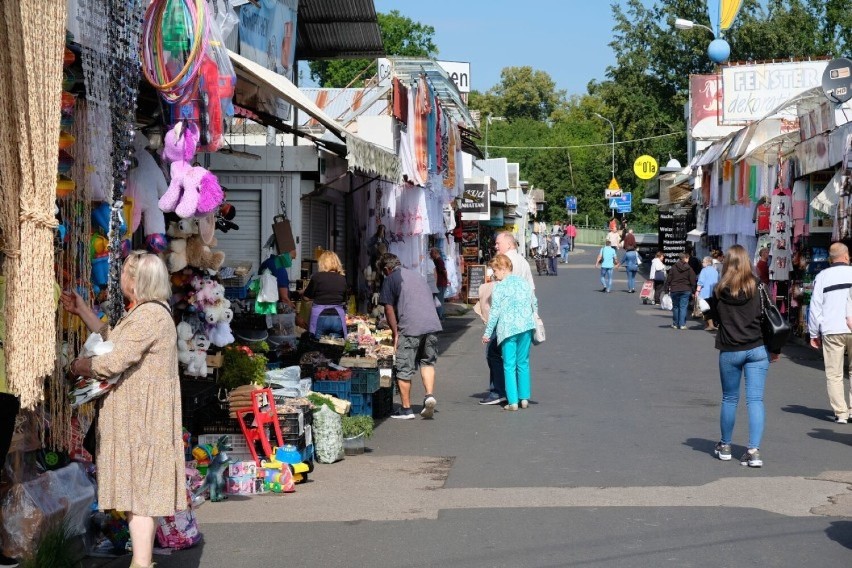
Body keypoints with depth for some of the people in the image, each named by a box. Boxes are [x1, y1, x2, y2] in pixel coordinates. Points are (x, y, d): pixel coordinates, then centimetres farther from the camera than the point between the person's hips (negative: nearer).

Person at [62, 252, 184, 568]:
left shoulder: (149, 315, -19)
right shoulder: (146, 313, 16)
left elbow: (112, 362, -21)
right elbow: (113, 341, 24)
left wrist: (78, 365, -3)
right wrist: (82, 311, 26)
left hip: (141, 418, -10)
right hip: (136, 416, 10)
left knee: (138, 491, -8)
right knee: (140, 492, 15)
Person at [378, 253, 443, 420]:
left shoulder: (390, 279, 6)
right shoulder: (417, 275, 24)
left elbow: (389, 309, 0)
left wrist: (395, 333, 6)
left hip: (410, 327, -6)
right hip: (432, 323, 6)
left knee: (404, 369, 4)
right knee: (428, 362, 20)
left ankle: (406, 409, 9)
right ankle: (430, 395, 0)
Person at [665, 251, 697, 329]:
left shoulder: (673, 268, 0)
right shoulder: (689, 269, -4)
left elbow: (668, 279, 0)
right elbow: (692, 281, -4)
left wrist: (667, 288, 6)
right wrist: (693, 290, 3)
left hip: (674, 290, 1)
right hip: (685, 290, -1)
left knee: (675, 307, 12)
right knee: (683, 307, 1)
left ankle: (675, 324, 17)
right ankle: (682, 324, -3)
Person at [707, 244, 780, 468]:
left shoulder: (720, 290, -4)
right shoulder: (757, 286, -4)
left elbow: (714, 316, 7)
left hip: (730, 352, 0)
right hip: (757, 349, 0)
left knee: (729, 399, 14)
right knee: (755, 400, 0)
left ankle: (725, 447, 27)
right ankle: (754, 451, -7)